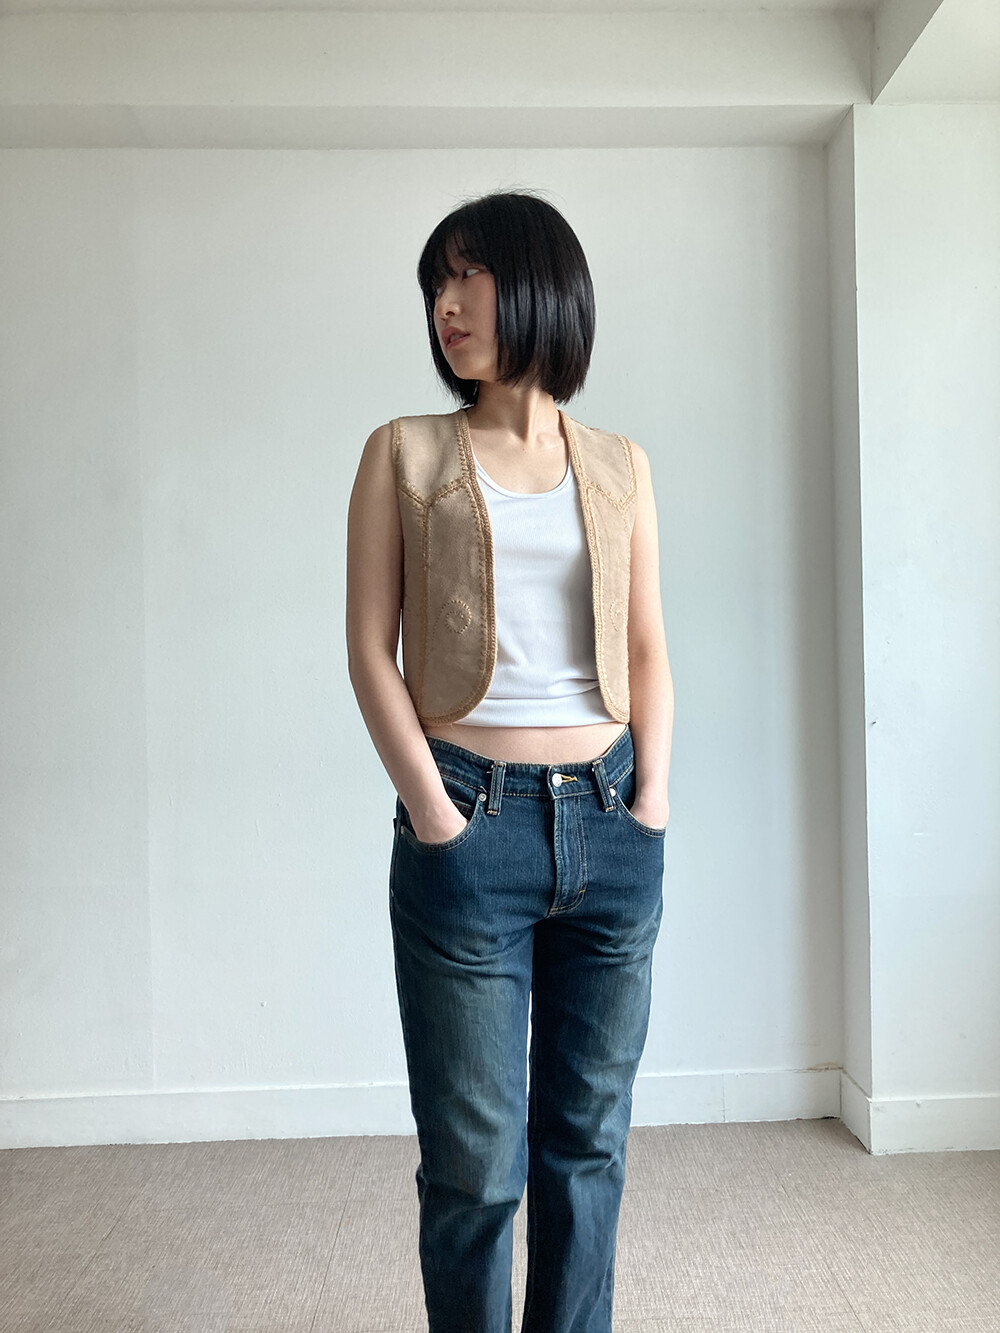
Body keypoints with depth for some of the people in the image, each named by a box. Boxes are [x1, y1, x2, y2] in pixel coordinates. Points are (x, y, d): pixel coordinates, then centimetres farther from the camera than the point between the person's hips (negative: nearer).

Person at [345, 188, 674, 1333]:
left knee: (589, 1141, 13)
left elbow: (648, 648, 12)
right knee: (477, 1163, 5)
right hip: (471, 822, -2)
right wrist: (430, 809, -10)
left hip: (612, 826, 3)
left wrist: (654, 795, -1)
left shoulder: (619, 465, 12)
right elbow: (369, 646, -1)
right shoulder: (406, 453, 5)